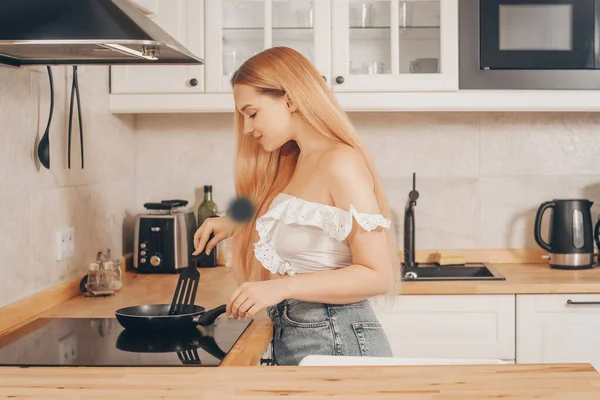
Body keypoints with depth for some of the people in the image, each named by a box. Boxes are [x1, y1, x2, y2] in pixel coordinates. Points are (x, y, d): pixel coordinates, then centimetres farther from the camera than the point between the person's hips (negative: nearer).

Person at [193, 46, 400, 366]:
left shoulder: (341, 163, -16)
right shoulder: (291, 164, 11)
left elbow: (378, 276, -20)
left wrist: (282, 287, -26)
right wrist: (235, 223, 10)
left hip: (337, 340, -8)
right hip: (290, 338, 8)